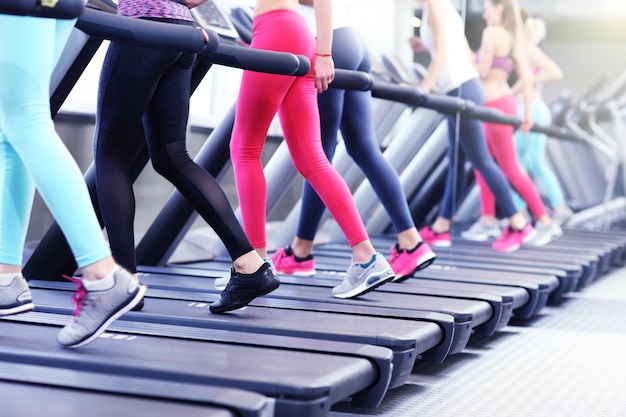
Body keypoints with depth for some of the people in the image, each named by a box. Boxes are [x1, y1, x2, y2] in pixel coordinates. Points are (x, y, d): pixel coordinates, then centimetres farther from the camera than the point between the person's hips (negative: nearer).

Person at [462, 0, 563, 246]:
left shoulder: (492, 32, -12)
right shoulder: (514, 37, 12)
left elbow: (483, 71, -14)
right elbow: (526, 76, 8)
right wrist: (527, 111, 10)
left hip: (496, 106, -9)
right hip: (505, 102, 9)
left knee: (511, 170, -3)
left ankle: (546, 222, 0)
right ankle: (488, 220, 18)